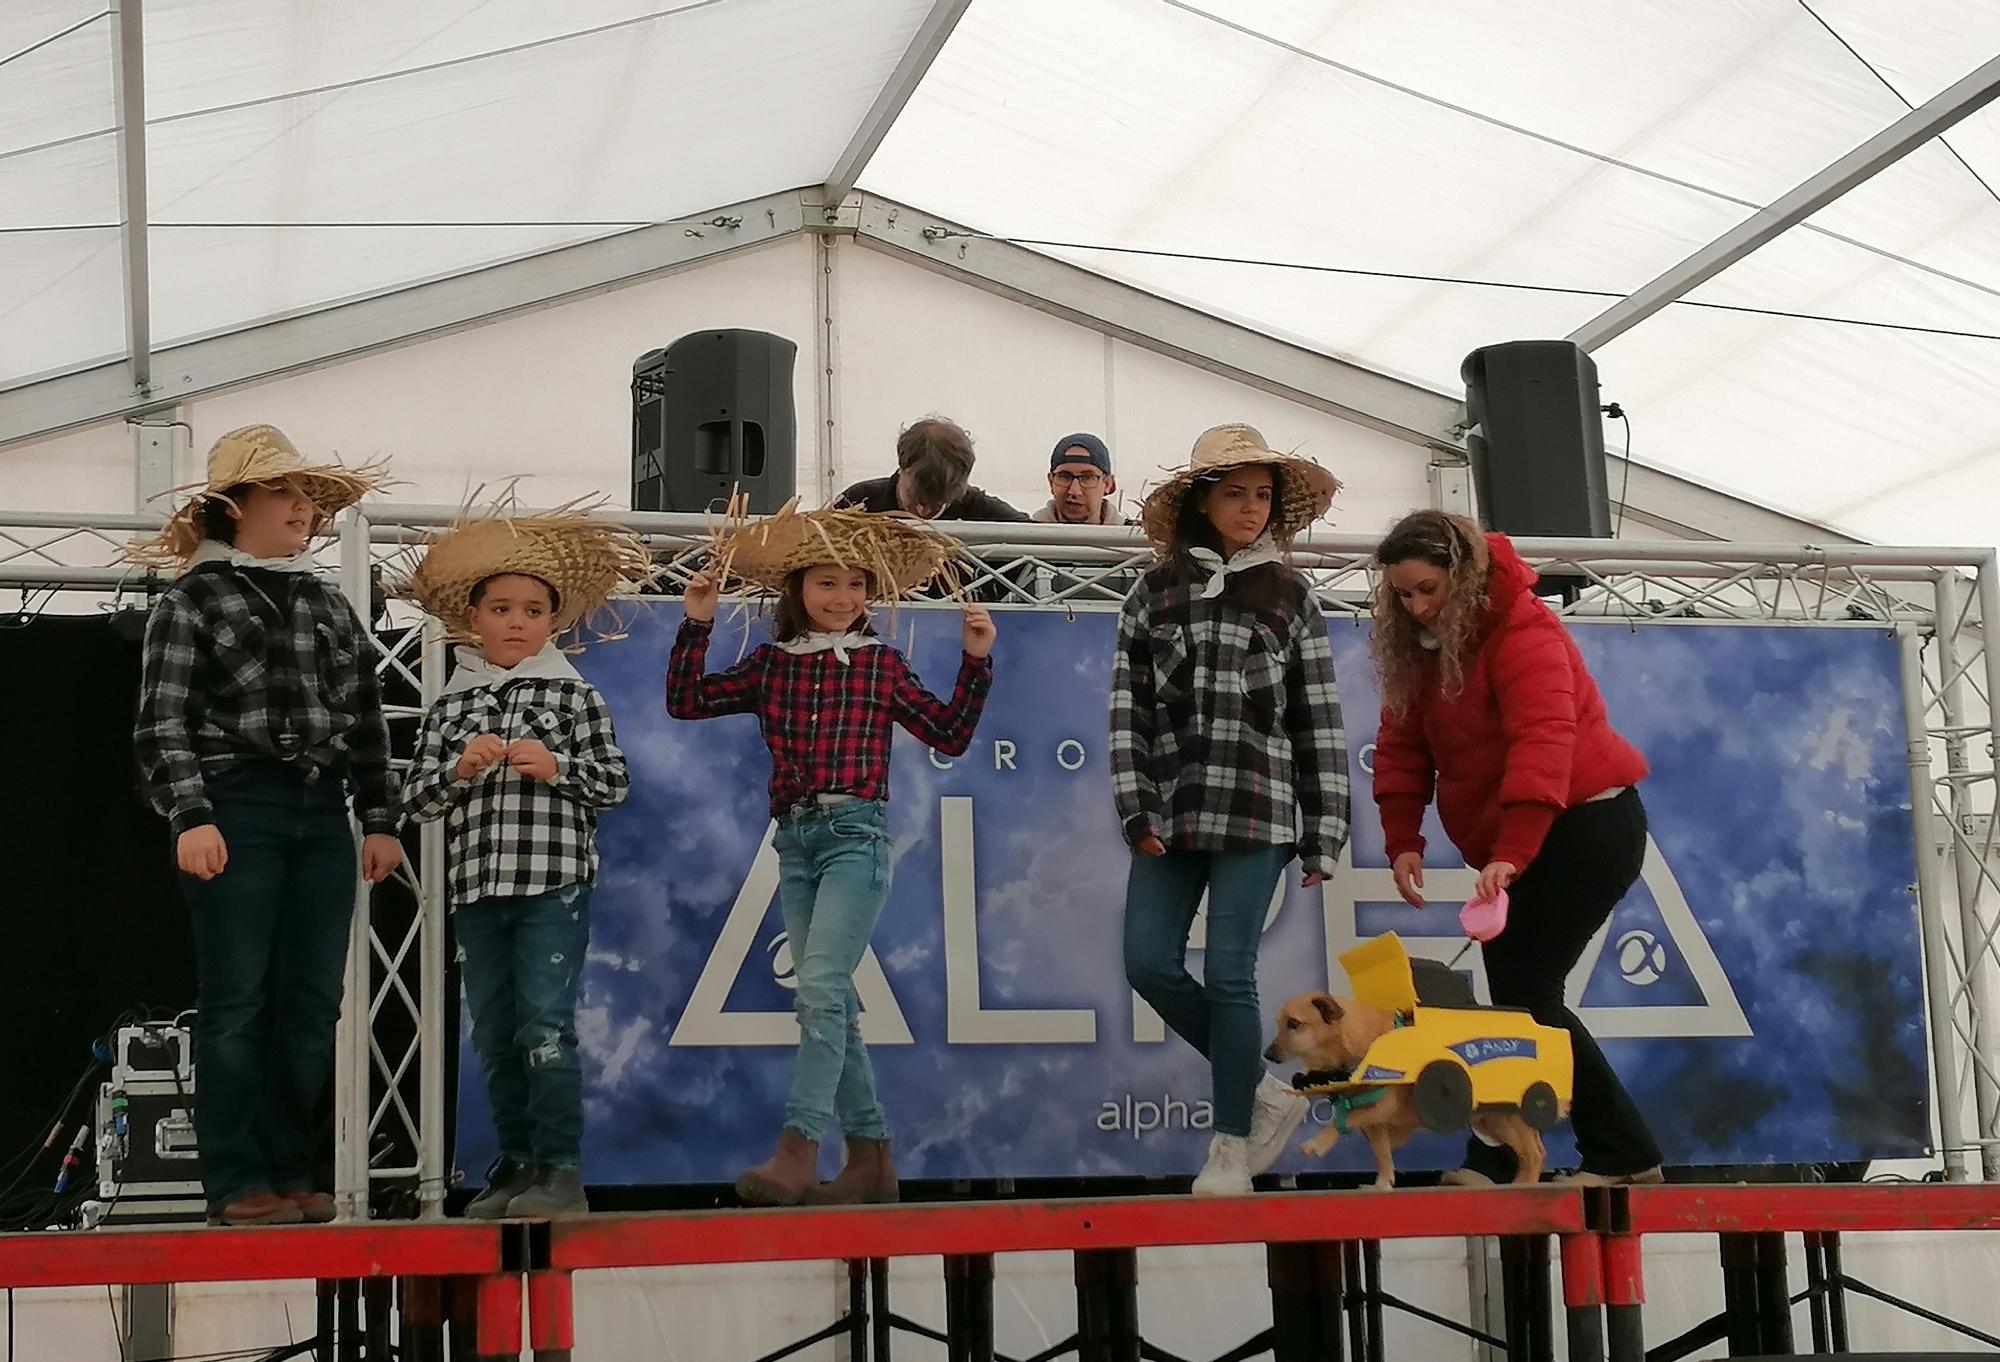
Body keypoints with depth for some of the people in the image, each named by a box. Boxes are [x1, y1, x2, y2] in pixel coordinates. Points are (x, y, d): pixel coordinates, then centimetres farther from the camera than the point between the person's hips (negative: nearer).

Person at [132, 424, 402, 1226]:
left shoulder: (328, 604, 17)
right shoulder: (192, 601, 2)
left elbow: (366, 722, 17)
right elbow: (162, 723, -5)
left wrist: (379, 820, 12)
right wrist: (190, 818, -15)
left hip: (322, 816, 5)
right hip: (237, 812, -5)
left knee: (312, 1003, 4)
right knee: (237, 1001, -4)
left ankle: (292, 1173, 12)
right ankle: (238, 1183, 0)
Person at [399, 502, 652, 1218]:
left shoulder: (574, 695, 4)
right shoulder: (450, 706, 11)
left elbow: (614, 783, 2)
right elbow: (417, 799, 8)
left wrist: (557, 767, -14)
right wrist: (459, 767, -10)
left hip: (555, 881, -4)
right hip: (477, 888, 4)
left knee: (544, 1024, -11)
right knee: (494, 1036, 8)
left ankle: (561, 1170, -6)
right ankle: (516, 1166, 18)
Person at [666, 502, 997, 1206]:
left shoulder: (881, 663, 5)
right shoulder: (770, 663, 12)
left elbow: (949, 734, 8)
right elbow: (685, 702, 10)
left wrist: (976, 662, -1)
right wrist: (697, 625, 0)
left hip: (856, 835, -4)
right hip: (795, 838, 5)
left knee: (820, 989, -17)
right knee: (833, 1003, 7)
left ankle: (797, 1152, -21)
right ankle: (870, 1155, 14)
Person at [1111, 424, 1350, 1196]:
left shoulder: (1290, 598, 5)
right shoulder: (1154, 595, 8)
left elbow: (1319, 721, 4)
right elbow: (1128, 708, 4)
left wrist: (1322, 836, -1)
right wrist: (1135, 809, -5)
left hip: (1256, 811, -2)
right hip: (1170, 813, 2)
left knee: (1228, 977, -5)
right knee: (1150, 964, -4)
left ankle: (1232, 1148, 8)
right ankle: (1263, 1095, 15)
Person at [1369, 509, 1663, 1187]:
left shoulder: (1522, 634, -20)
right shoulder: (1415, 648, 6)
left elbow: (1543, 743, -31)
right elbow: (1403, 749, 6)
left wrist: (1511, 854, -39)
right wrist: (1402, 842, -7)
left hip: (1585, 826, -9)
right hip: (1516, 844, 9)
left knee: (1522, 991, -14)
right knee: (1523, 994, 6)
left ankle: (1494, 1161, -10)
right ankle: (1626, 1156, 12)